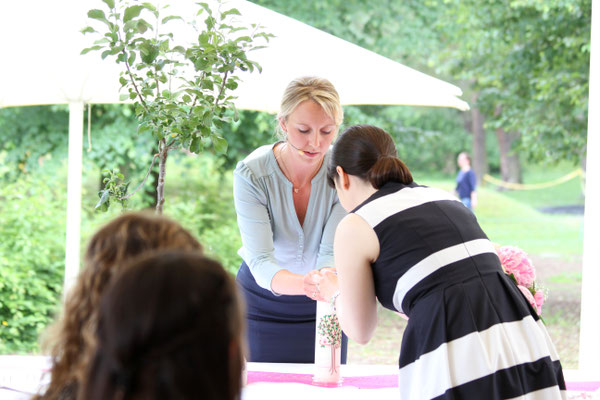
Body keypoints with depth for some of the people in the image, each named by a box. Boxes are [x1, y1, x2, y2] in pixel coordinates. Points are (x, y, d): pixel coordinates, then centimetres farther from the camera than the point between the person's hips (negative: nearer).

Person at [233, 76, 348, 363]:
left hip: (321, 307, 1)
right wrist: (302, 283, -51)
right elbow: (260, 262, -31)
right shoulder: (250, 174, -23)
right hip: (262, 302, -1)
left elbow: (332, 253, -23)